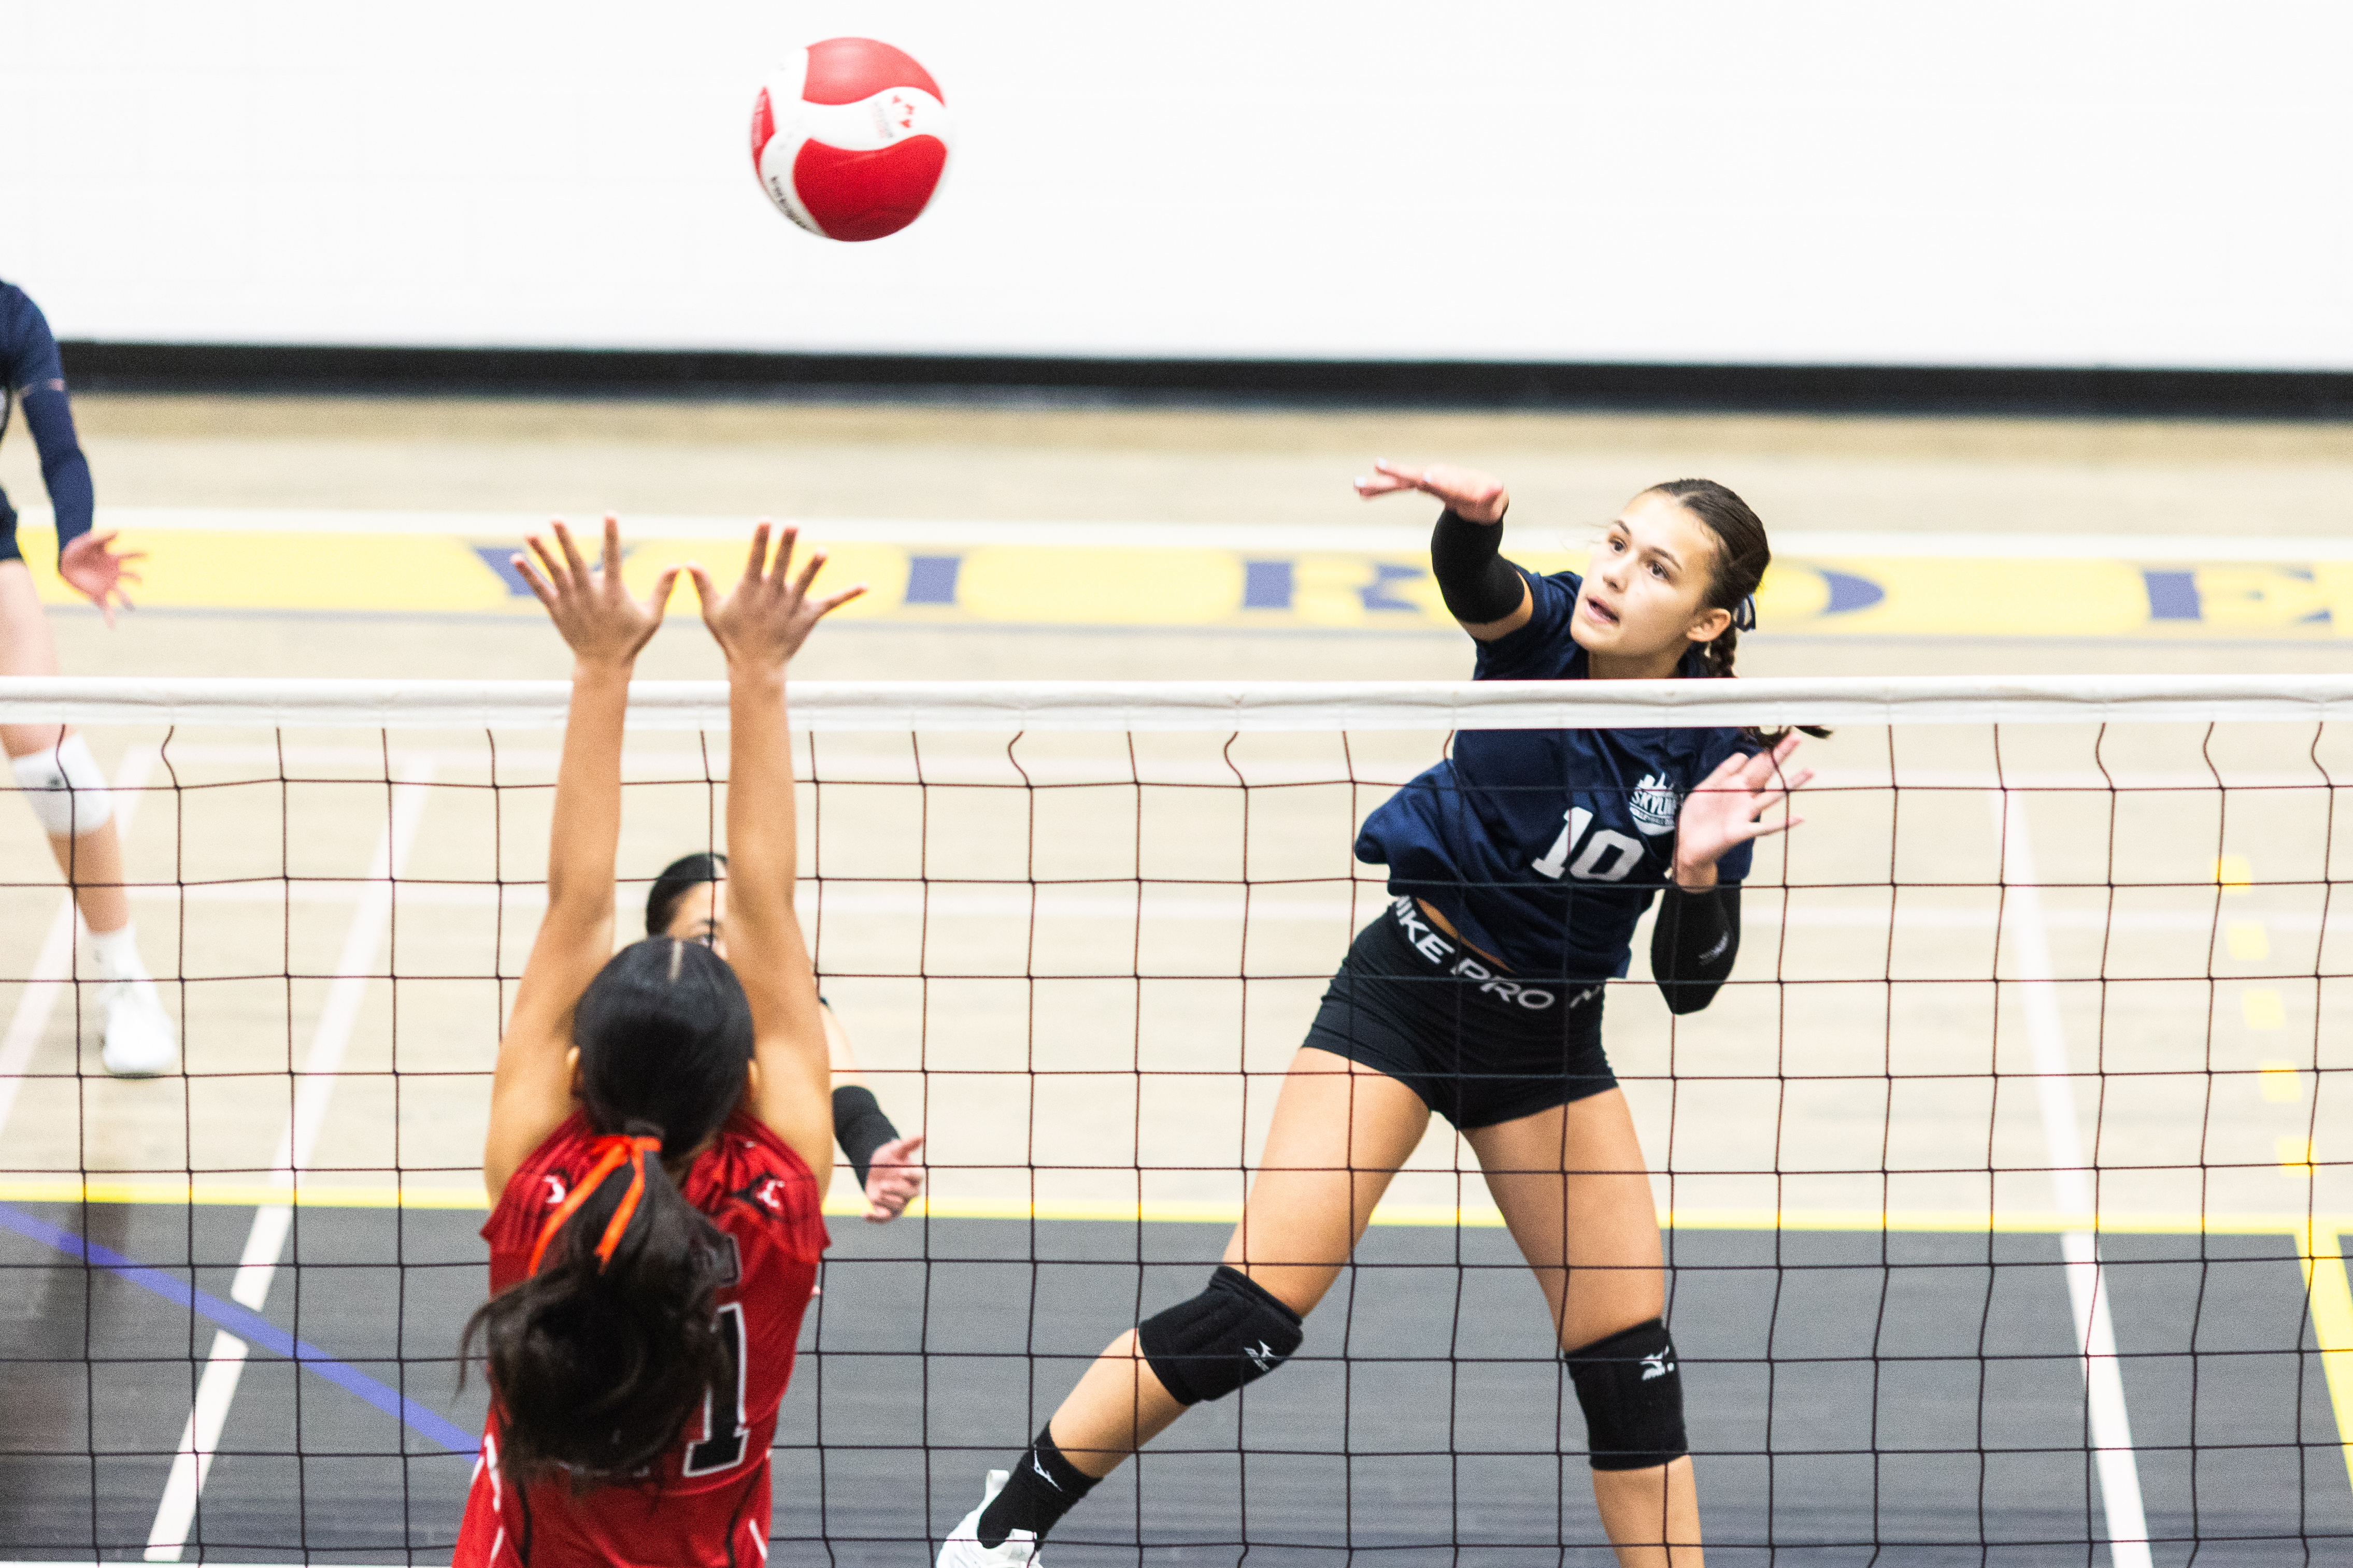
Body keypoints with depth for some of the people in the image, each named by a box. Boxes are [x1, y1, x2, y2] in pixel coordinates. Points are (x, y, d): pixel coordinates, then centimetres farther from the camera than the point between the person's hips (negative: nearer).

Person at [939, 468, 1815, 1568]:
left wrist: (1700, 869, -30)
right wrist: (1473, 516, -62)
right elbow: (1474, 582, -39)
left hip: (1549, 1040, 3)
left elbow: (1689, 984, -10)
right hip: (1405, 985, -3)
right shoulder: (1544, 630, -14)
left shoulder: (1714, 765, -11)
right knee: (1251, 1316, -12)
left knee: (1630, 1362, 3)